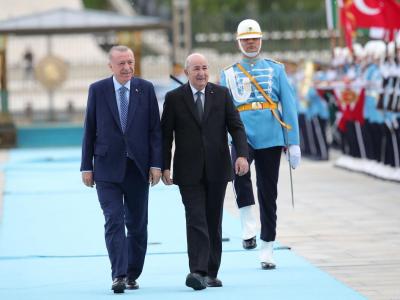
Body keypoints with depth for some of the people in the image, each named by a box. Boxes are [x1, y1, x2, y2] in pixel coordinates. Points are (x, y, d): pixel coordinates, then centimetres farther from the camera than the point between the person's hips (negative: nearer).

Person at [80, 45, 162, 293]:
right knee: (114, 222, -10)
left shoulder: (146, 89, 3)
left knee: (137, 224, 8)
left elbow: (155, 129, 2)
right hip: (107, 168, -2)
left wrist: (156, 163, -5)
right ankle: (119, 275, -14)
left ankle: (132, 275, 18)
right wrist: (87, 166, 0)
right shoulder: (97, 90, 1)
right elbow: (90, 130, 3)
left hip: (137, 167, 2)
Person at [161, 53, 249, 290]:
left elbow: (236, 127, 2)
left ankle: (211, 273, 14)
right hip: (189, 172, -2)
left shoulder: (222, 94, 5)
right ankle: (197, 272, -20)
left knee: (214, 222, 7)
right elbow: (166, 135, 3)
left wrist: (242, 155, -13)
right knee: (196, 221, -12)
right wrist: (165, 167, -4)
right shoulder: (174, 98, 1)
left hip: (217, 170, 2)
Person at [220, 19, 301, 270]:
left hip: (270, 138, 1)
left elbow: (289, 106, 6)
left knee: (268, 193, 5)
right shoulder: (229, 74, 9)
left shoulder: (275, 69, 8)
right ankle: (249, 228, -23)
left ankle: (267, 249, 13)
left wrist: (293, 144, 0)